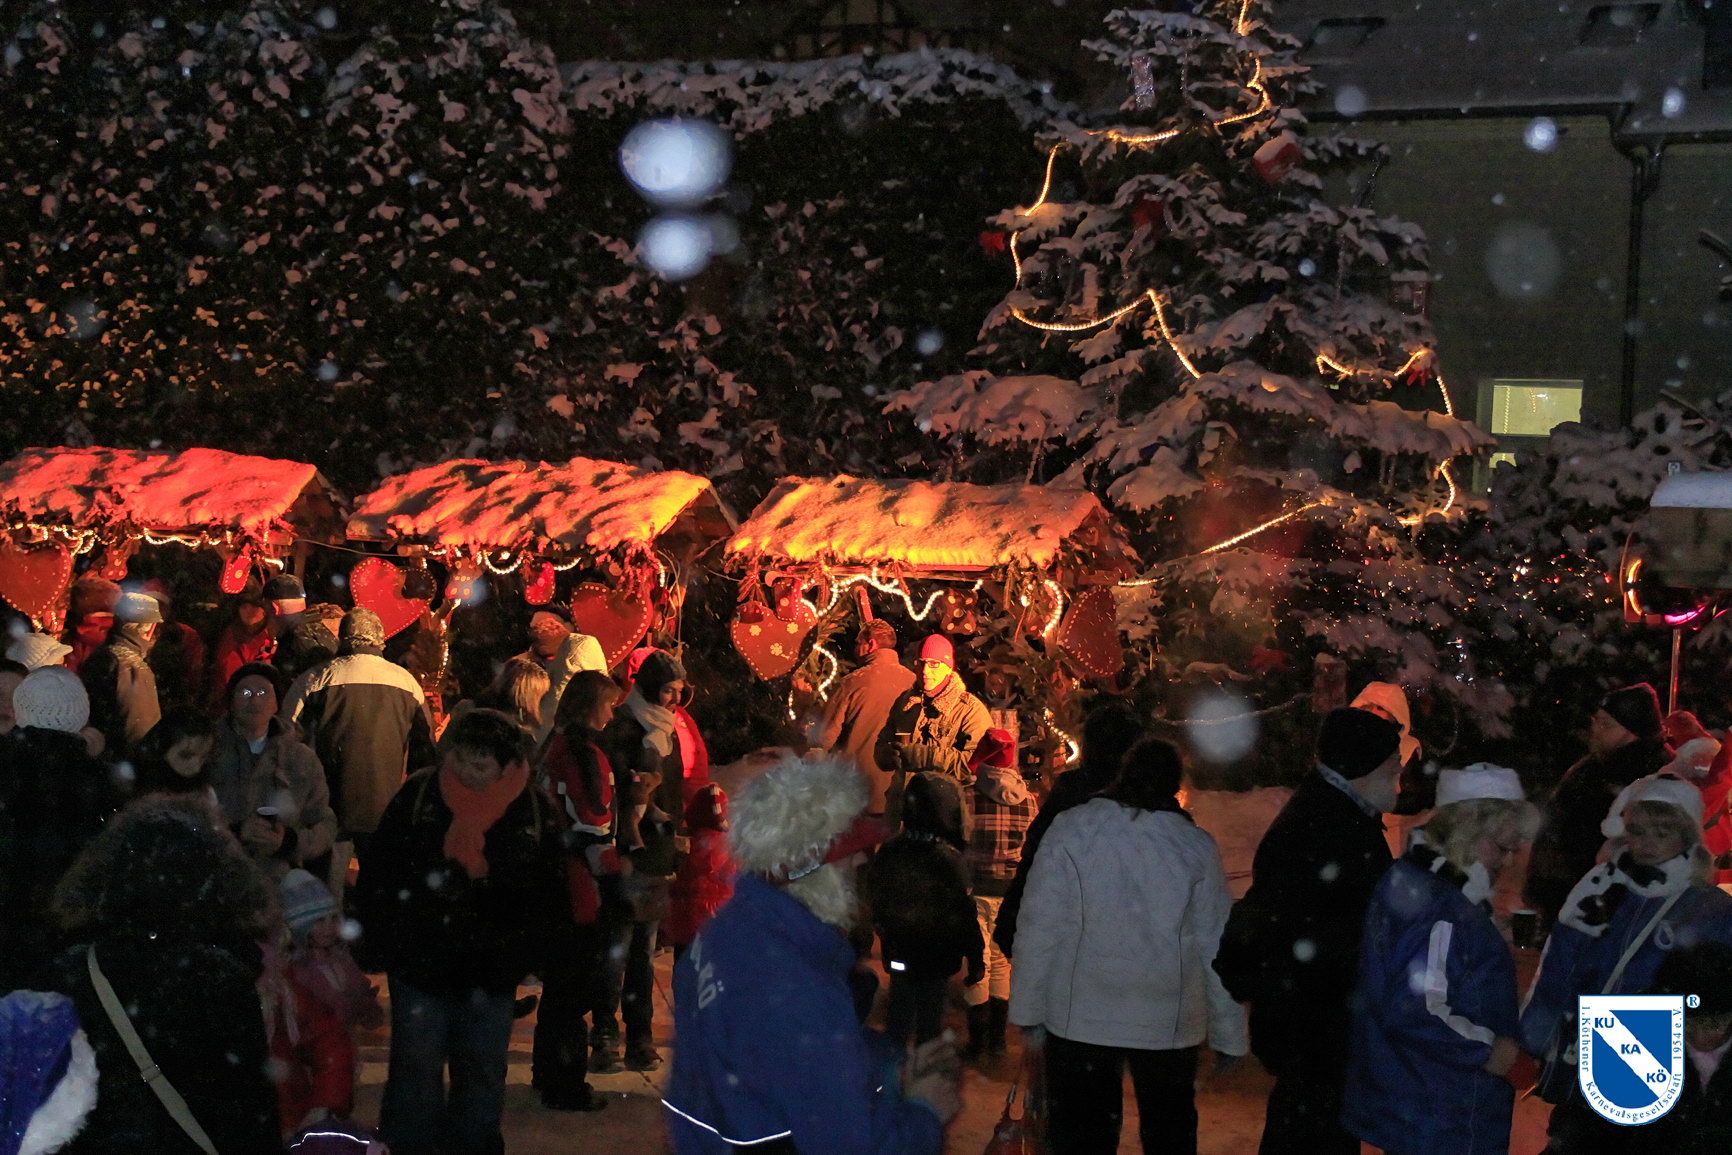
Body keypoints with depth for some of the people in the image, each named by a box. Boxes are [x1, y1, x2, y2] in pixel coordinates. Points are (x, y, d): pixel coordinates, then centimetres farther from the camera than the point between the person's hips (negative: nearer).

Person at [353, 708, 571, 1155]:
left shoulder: (533, 809, -4)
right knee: (416, 1065, 5)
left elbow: (549, 898, 4)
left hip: (492, 968, 2)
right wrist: (388, 944, -7)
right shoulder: (418, 796, -7)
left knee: (483, 1068, 13)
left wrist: (522, 956, -3)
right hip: (420, 963, -1)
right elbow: (376, 874, -3)